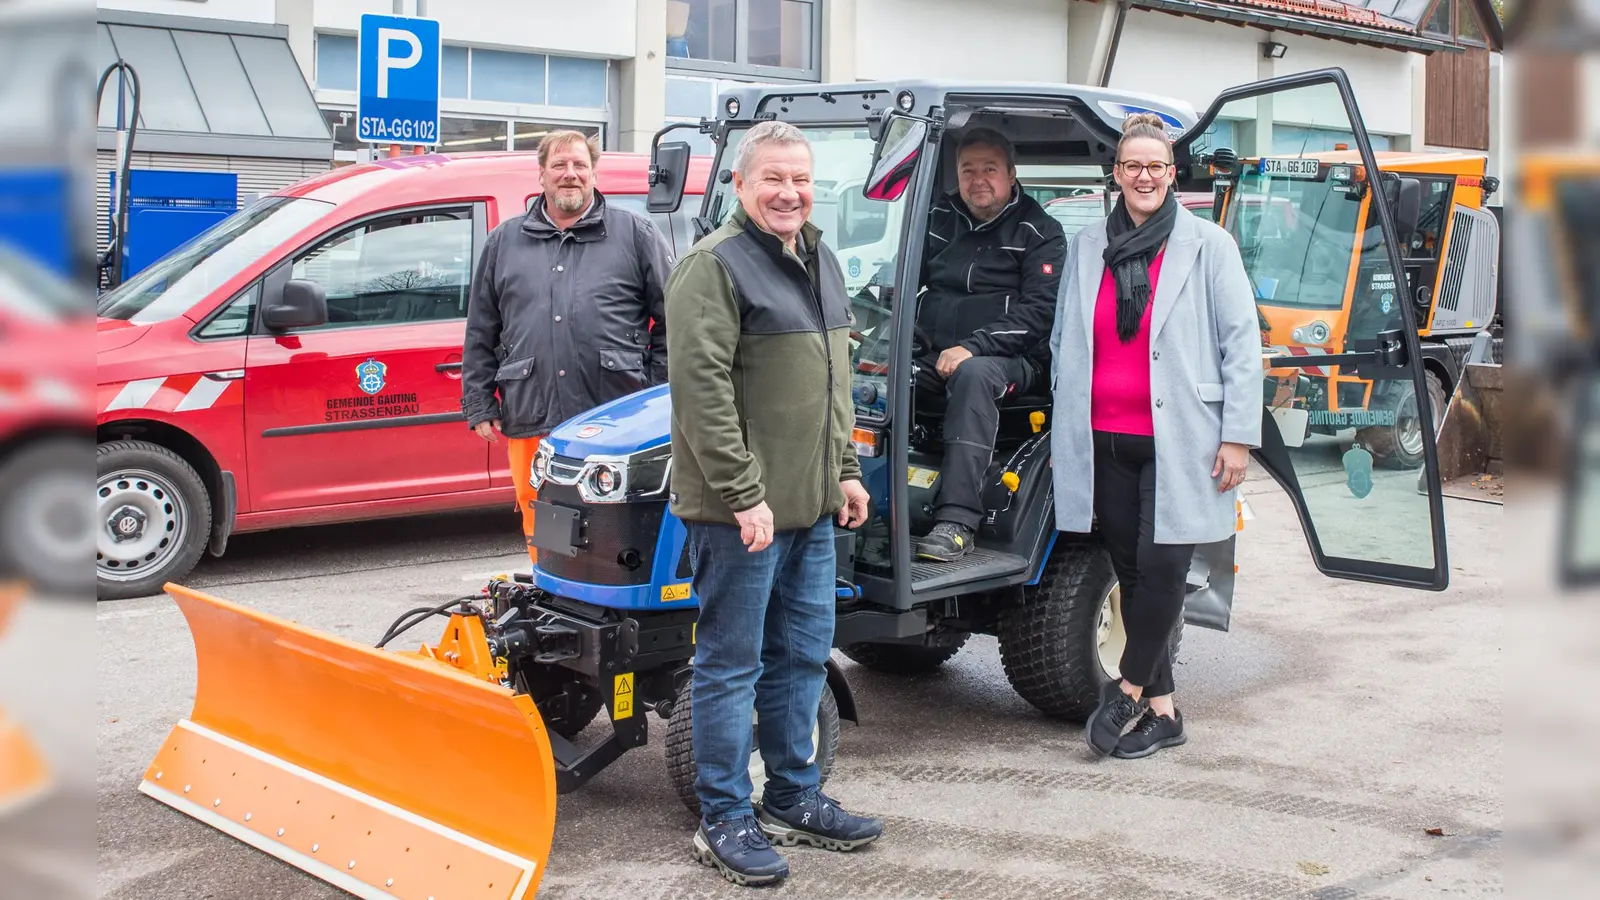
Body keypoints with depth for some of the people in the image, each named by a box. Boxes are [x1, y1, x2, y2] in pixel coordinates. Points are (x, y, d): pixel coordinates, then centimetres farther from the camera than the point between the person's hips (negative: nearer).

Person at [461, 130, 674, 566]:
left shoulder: (636, 234, 9)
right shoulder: (504, 242, 17)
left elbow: (672, 321, 7)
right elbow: (480, 334, 18)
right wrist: (479, 406, 11)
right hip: (530, 423, 3)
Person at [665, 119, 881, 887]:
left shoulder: (821, 262, 15)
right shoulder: (714, 266, -13)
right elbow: (703, 391, -20)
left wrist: (844, 472, 17)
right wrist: (744, 496, -22)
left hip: (810, 507, 9)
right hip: (739, 511, -8)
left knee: (802, 656, 16)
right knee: (731, 665, 1)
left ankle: (793, 799, 30)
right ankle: (725, 821, 11)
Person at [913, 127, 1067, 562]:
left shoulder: (1039, 232, 4)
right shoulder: (939, 219, 18)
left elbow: (1037, 312, -7)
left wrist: (972, 347, -19)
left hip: (1008, 360, -4)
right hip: (932, 357, 4)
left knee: (974, 374, -39)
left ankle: (956, 522, -44)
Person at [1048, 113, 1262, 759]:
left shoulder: (1207, 245, 1)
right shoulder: (1086, 248, 13)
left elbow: (1242, 341, -2)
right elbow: (1062, 342, 19)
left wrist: (1238, 434, -8)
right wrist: (1063, 428, 14)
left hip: (1178, 440, -4)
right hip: (1104, 441, 4)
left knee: (1160, 569, -10)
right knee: (1131, 574, 7)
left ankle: (1128, 692, 7)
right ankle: (1162, 711, 16)